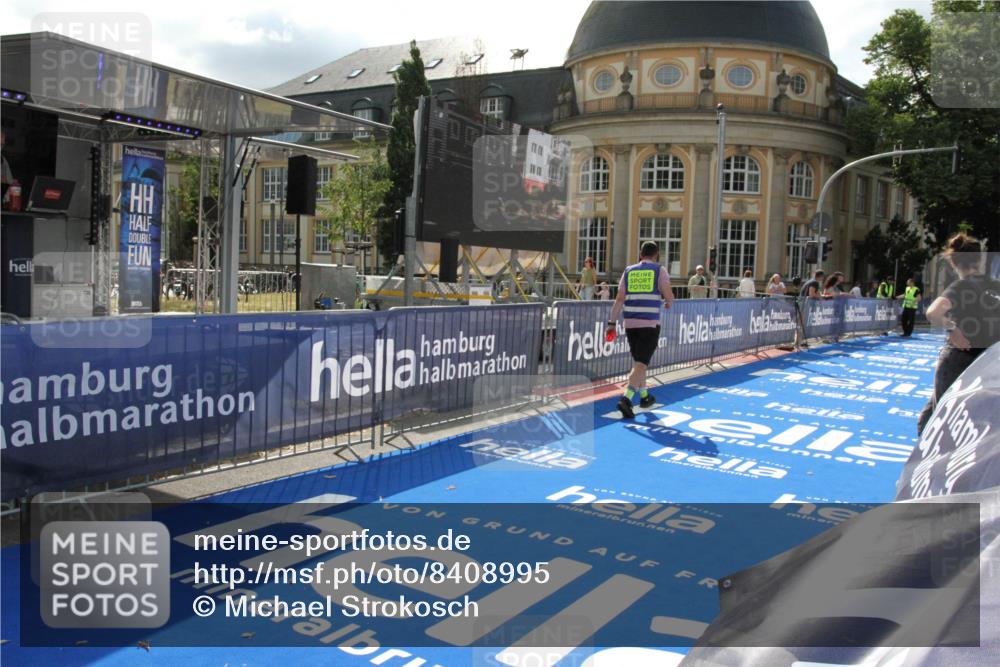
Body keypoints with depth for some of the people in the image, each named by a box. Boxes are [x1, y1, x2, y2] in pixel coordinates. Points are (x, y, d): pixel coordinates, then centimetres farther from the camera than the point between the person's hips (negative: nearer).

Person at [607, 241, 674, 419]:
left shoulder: (629, 271, 9)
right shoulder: (659, 271, 1)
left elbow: (619, 299, 3)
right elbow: (669, 296, -8)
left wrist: (612, 322, 4)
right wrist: (668, 302, 16)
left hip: (630, 323, 4)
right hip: (650, 324, -4)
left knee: (638, 361, 20)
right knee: (641, 363, -6)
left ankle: (644, 396, 33)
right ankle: (626, 399, -23)